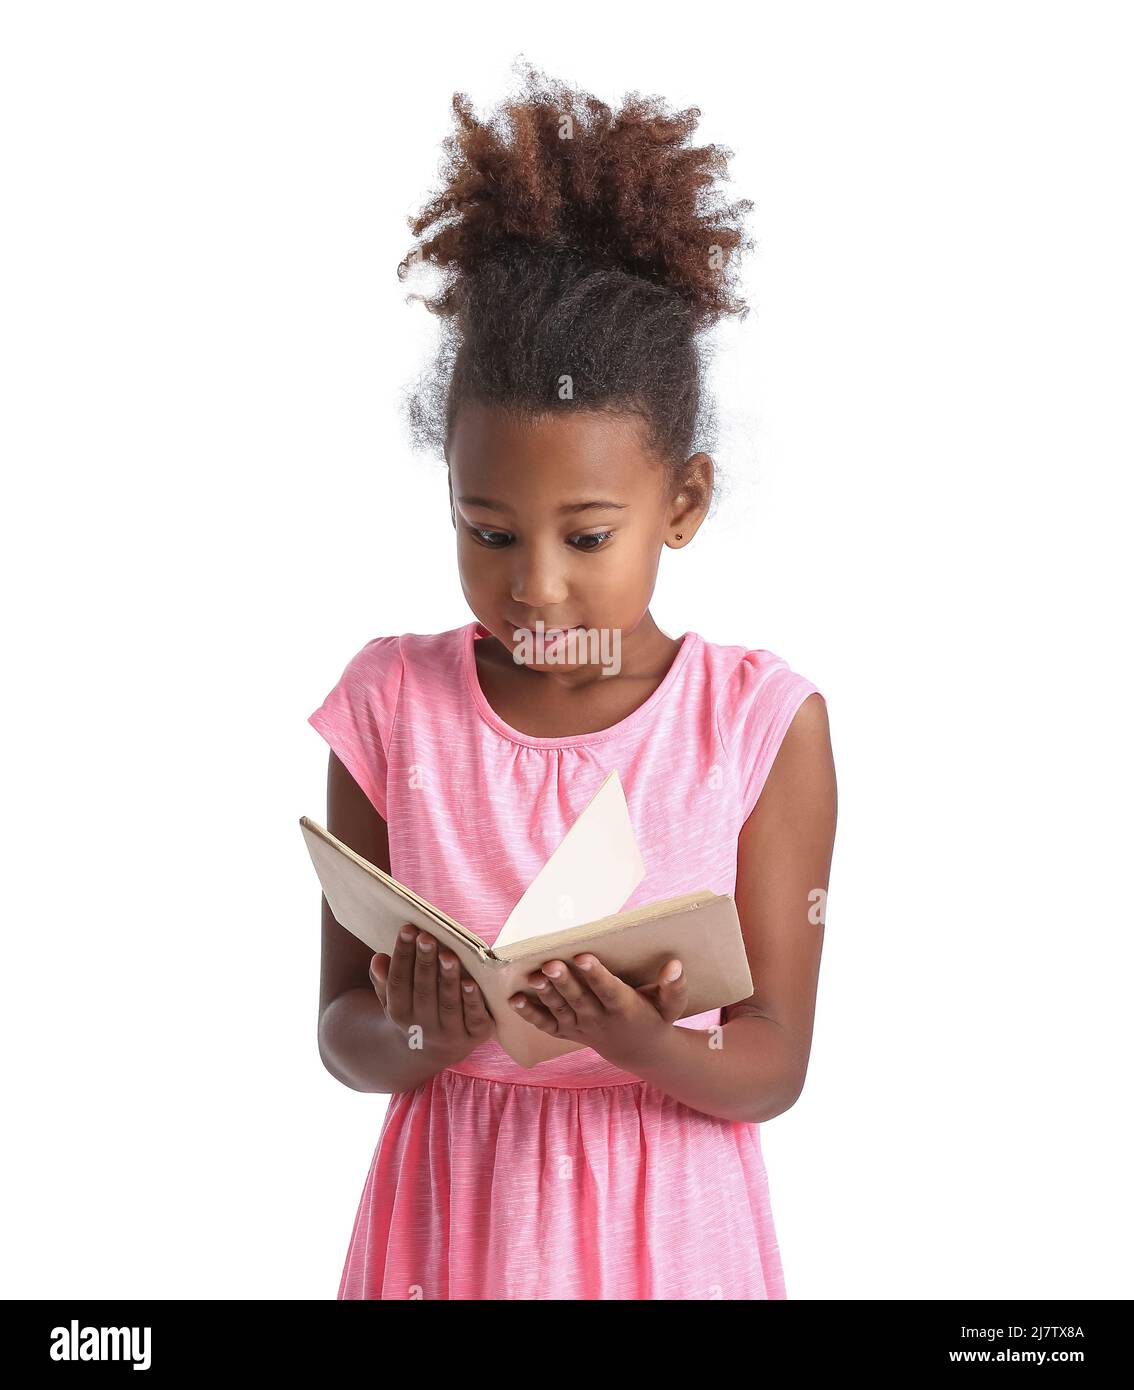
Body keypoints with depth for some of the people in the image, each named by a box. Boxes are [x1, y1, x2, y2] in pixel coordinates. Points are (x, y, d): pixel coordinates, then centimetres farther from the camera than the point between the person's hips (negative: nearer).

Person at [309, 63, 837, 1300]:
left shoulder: (764, 722, -12)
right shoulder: (392, 703, -8)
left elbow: (773, 1068, -9)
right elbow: (342, 1032, -4)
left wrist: (649, 1044, -28)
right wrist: (427, 1038, -24)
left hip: (666, 1228, -1)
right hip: (449, 1212, 1)